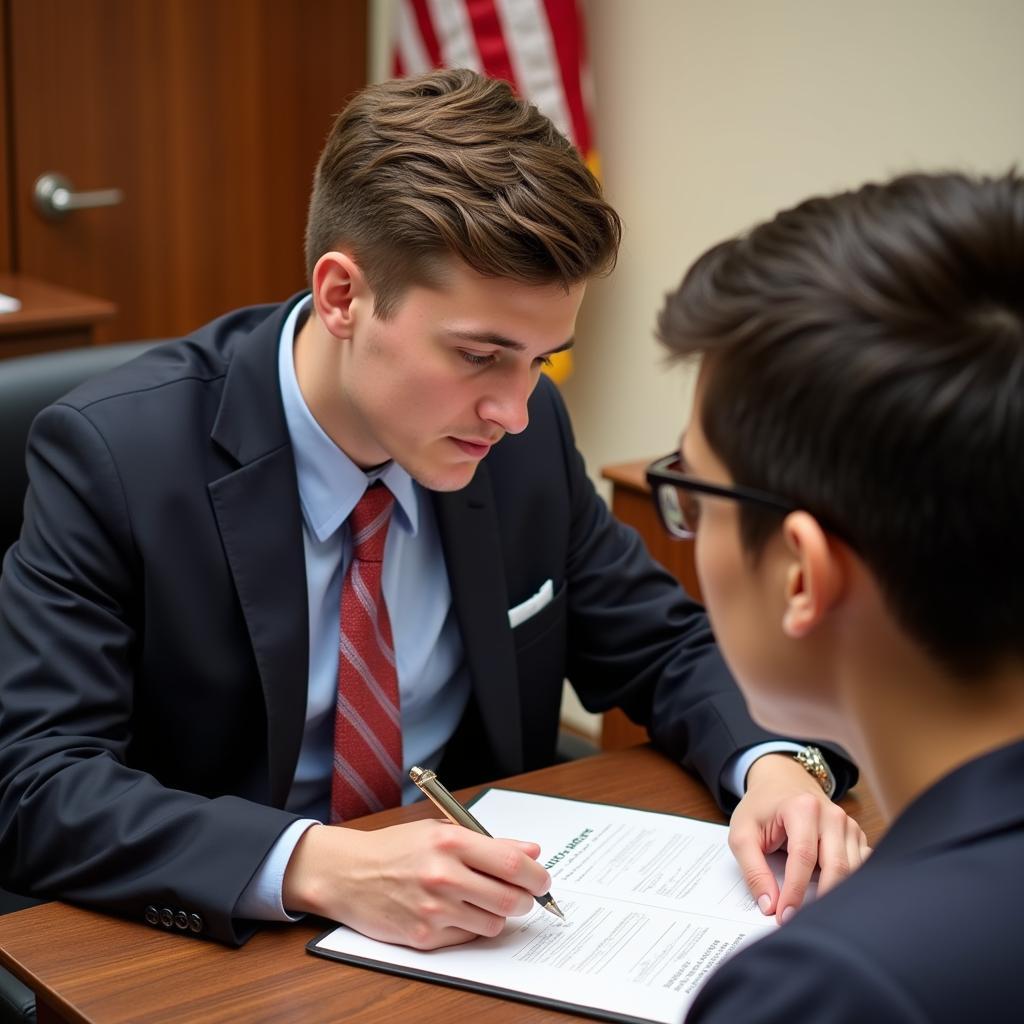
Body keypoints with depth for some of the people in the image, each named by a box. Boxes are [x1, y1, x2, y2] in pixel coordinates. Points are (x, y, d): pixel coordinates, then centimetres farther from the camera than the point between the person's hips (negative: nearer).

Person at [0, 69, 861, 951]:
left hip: (473, 927, 3)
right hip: (228, 940, -2)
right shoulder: (113, 453, -18)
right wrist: (320, 868, -36)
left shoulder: (527, 432, -5)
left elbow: (663, 646, 6)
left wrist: (771, 764, -15)